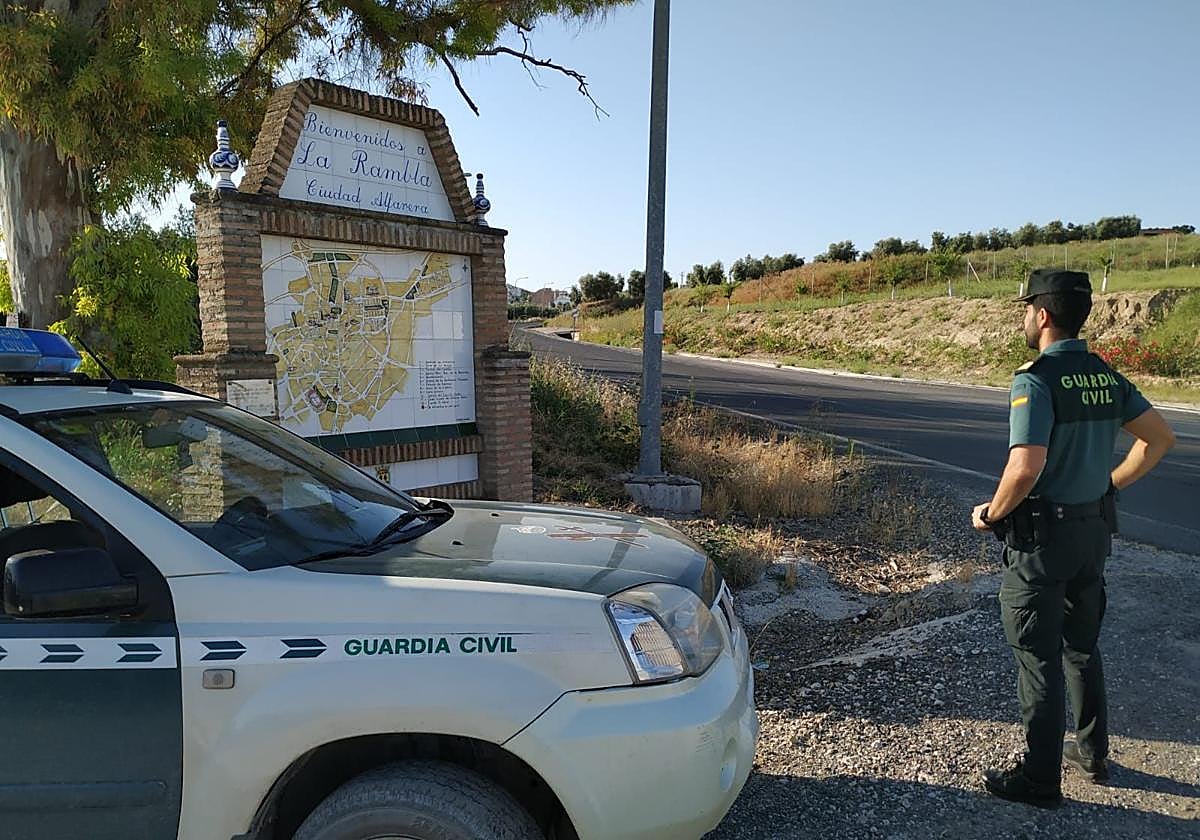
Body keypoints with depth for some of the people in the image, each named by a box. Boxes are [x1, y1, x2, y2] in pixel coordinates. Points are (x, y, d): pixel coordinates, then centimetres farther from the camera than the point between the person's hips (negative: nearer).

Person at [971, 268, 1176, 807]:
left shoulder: (1036, 380, -21)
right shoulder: (1106, 376, 4)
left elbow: (1025, 469, -30)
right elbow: (1160, 437, 12)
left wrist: (992, 514, -14)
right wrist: (1112, 484, 16)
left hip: (1041, 539, -8)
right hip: (1094, 530, 8)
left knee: (1039, 660, 4)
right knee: (1082, 647, 23)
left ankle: (1040, 780, 16)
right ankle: (1093, 754, 37)